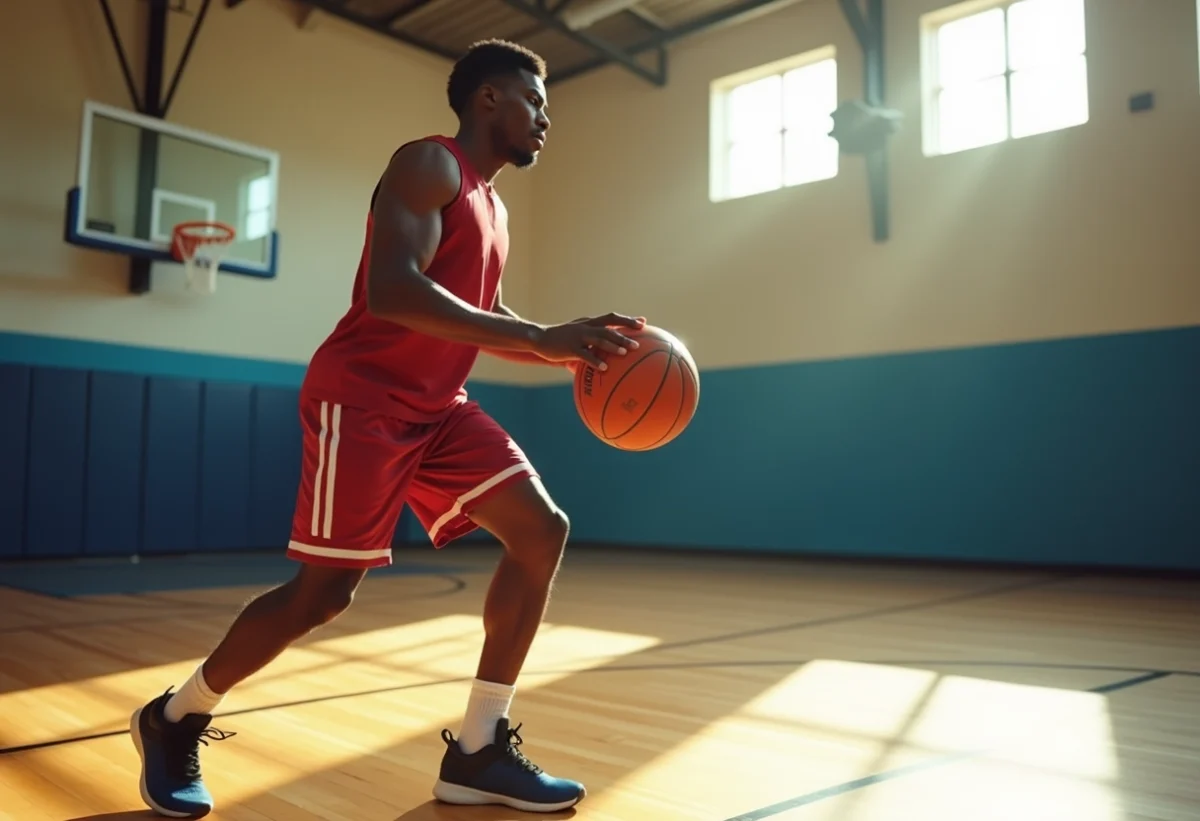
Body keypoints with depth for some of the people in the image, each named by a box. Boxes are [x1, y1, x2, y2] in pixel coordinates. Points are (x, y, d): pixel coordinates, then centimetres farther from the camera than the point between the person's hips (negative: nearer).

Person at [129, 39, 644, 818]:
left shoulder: (494, 208, 17)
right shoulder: (429, 164, -11)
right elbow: (391, 290, -27)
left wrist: (572, 352, 10)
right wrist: (541, 338, -30)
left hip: (439, 405, 9)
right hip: (363, 398, -9)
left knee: (543, 530, -4)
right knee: (325, 591, -7)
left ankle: (477, 752, 1)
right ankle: (174, 720, 21)